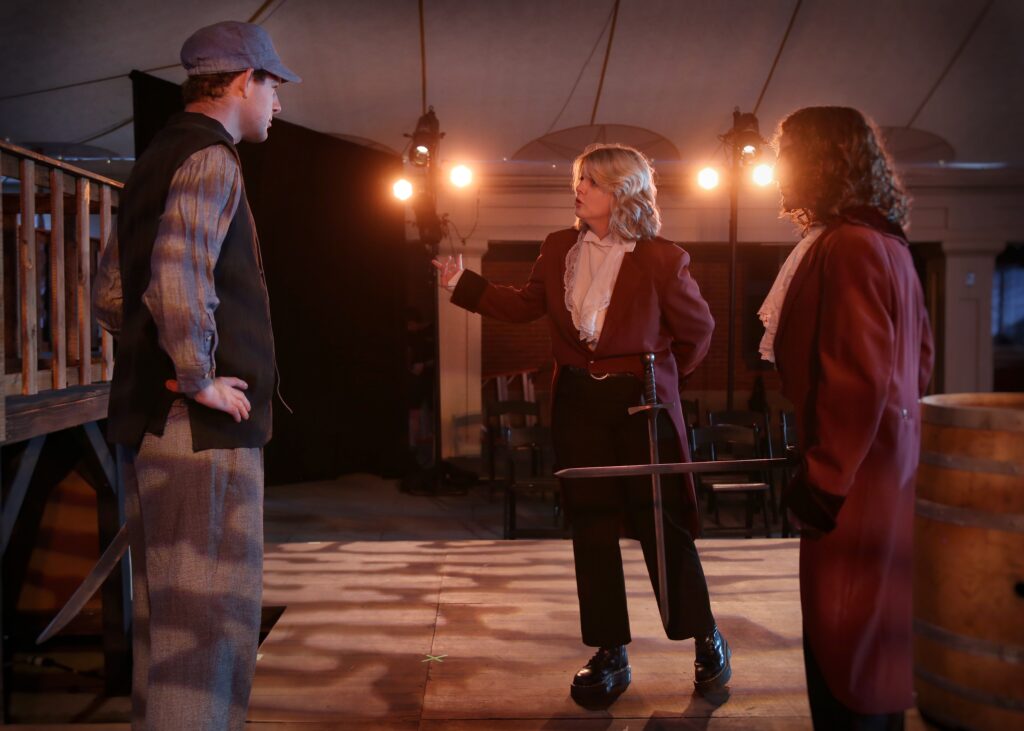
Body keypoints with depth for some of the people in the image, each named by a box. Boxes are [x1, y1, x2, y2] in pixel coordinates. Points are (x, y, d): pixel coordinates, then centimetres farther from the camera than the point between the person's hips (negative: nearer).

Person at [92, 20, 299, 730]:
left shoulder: (157, 160, 18)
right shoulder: (210, 158, -11)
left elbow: (110, 294, 23)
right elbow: (179, 275, -27)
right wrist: (200, 378, -18)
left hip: (153, 418, 10)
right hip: (204, 427, -10)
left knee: (164, 606, 17)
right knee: (211, 614, -6)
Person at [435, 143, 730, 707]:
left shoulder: (662, 260, -9)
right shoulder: (559, 249, 4)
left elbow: (698, 328, 3)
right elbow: (525, 305, 13)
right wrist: (463, 284, 5)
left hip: (641, 404, -4)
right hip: (578, 404, 4)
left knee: (663, 525, 1)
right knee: (592, 529, 8)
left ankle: (706, 640, 22)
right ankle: (609, 655, 20)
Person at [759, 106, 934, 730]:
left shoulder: (848, 246, -17)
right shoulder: (887, 244, 12)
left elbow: (859, 379, -23)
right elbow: (918, 356, 17)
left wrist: (822, 478, -18)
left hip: (857, 474, -10)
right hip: (885, 462, 10)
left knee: (845, 652, 0)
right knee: (872, 647, 18)